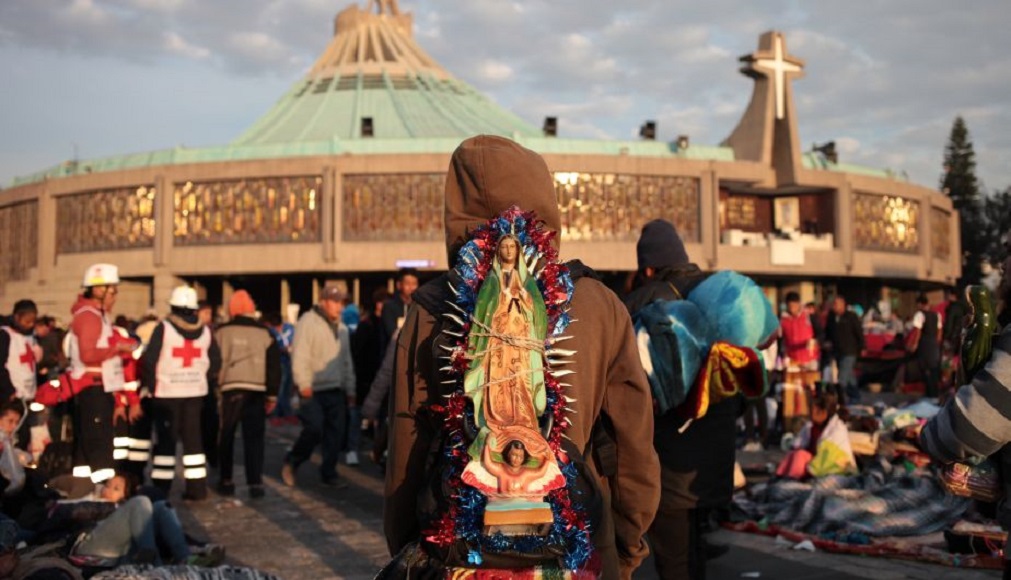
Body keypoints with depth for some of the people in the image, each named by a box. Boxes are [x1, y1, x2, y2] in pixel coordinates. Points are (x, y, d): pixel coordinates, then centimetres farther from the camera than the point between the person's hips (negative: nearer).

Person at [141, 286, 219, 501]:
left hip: (167, 392, -3)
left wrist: (150, 385, 2)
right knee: (193, 438, 8)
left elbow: (149, 360, -10)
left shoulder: (164, 328, -7)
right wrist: (208, 386, 14)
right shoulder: (205, 331, 6)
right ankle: (197, 487, 8)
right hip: (195, 392, 3)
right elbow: (215, 362, 8)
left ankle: (161, 486, 7)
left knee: (166, 439, 5)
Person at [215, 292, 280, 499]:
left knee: (226, 437, 12)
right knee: (255, 438, 3)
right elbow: (274, 366, 6)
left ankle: (226, 481, 16)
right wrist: (272, 395, 12)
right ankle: (255, 483, -4)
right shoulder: (265, 333, 5)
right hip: (257, 390, 1)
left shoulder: (222, 332, 2)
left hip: (230, 388, 0)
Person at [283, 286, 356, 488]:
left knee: (336, 433, 4)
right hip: (313, 390, -7)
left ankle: (329, 473, 15)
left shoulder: (341, 328, 18)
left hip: (336, 390, 7)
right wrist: (304, 384, -19)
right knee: (314, 429, -13)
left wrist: (349, 388, 18)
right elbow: (300, 356, -13)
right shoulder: (308, 322, -6)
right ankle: (291, 463, 9)